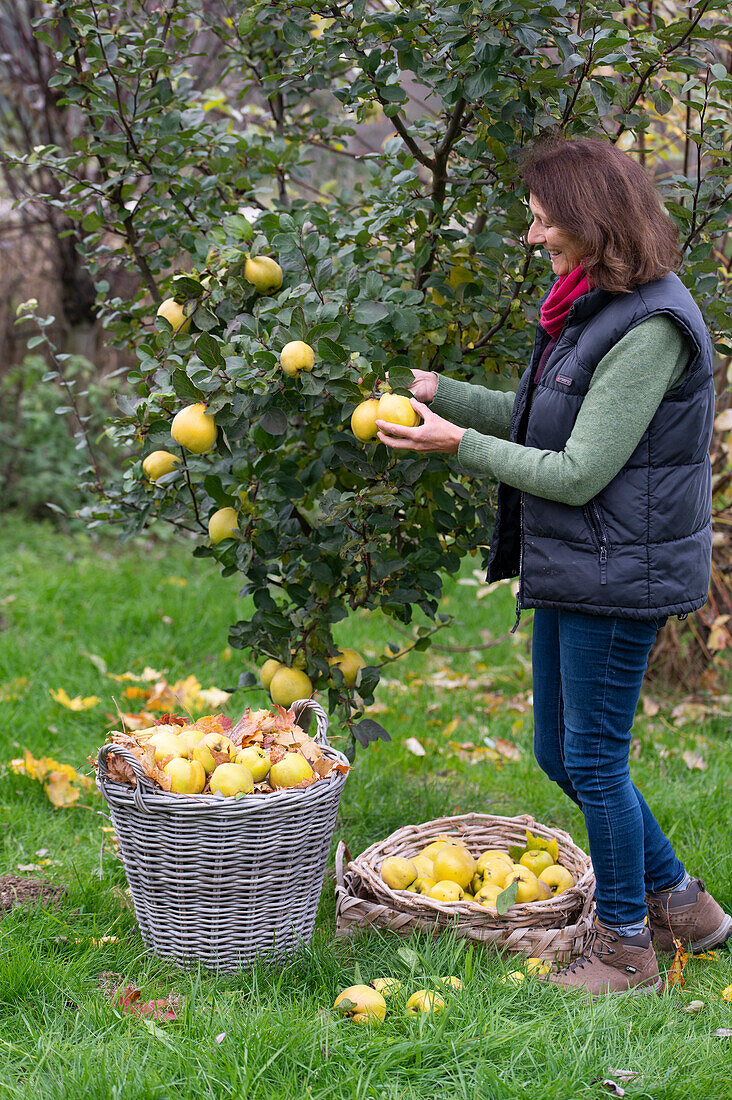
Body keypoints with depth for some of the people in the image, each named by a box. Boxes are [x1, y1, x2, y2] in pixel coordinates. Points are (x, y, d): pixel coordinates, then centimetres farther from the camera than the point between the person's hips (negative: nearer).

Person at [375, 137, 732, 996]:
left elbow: (579, 472, -22)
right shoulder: (590, 309, 10)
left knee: (593, 757, 1)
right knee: (560, 755, 16)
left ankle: (626, 947, 18)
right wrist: (438, 391, 17)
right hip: (570, 570, 10)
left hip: (622, 571, -10)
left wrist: (461, 445, -15)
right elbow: (540, 416, 23)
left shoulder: (650, 329, -21)